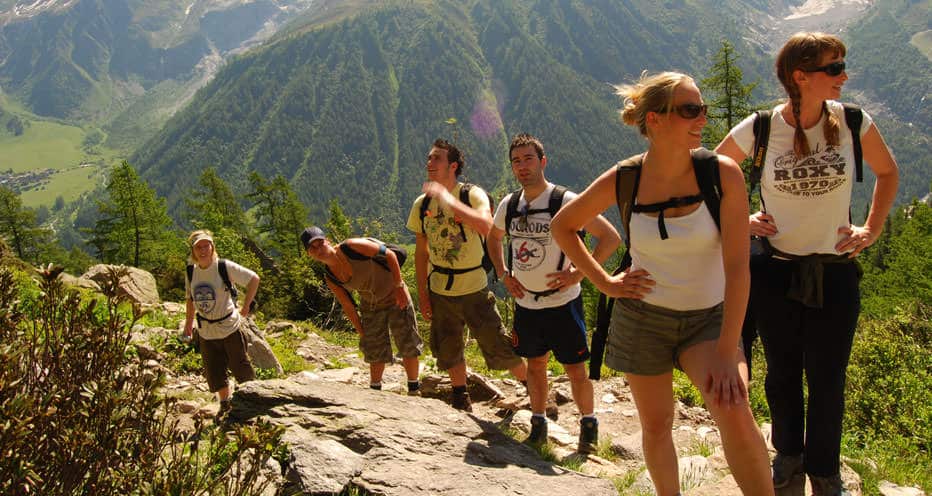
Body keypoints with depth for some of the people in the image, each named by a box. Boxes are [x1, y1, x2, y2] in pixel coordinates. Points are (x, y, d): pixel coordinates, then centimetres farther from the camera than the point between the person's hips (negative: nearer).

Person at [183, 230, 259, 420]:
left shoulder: (225, 267, -16)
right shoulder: (191, 271, -1)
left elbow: (254, 279, -12)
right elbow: (190, 298, 13)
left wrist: (245, 307, -10)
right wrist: (188, 322, 15)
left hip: (229, 327, -4)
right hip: (205, 331, 5)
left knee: (240, 367, 5)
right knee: (213, 372, 13)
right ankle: (225, 404, 34)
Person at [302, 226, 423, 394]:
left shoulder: (352, 246, -25)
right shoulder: (331, 279, -9)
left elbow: (390, 255, -19)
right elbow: (348, 307, 1)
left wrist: (399, 286, -20)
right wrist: (362, 333, 2)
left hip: (395, 297, -4)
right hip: (370, 306, 4)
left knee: (408, 345, 2)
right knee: (376, 351, 12)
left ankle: (414, 390, 18)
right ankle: (374, 390, 31)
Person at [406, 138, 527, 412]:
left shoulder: (473, 194, -13)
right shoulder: (422, 204, 1)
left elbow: (486, 227, -34)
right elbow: (421, 252, 8)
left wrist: (448, 199, -36)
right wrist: (422, 293, 4)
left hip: (474, 288, -4)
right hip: (440, 291, 5)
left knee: (498, 347, -2)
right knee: (448, 352, 15)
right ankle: (461, 402, 33)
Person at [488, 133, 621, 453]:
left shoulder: (566, 201, -14)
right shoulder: (508, 205, 2)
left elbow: (611, 238, -15)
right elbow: (494, 238, 23)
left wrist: (578, 274, -18)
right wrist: (503, 274, 9)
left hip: (562, 302, -5)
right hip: (525, 303, 5)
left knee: (575, 369, 2)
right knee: (535, 365, 15)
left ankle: (588, 425, 22)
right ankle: (538, 426, 29)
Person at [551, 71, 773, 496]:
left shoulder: (723, 173, -15)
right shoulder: (622, 181, -10)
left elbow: (737, 266, -18)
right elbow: (562, 226, 6)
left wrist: (726, 353, -22)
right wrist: (604, 282, -2)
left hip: (708, 317, -1)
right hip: (642, 317, 2)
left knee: (734, 414, -25)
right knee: (656, 425, 11)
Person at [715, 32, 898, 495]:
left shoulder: (853, 122, -8)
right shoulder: (757, 130, -12)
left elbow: (887, 172, 12)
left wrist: (871, 228, 5)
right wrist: (739, 220, -2)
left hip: (835, 271, 1)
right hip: (775, 270, 0)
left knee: (827, 379, 7)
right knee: (782, 373, 16)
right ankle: (788, 453, 39)